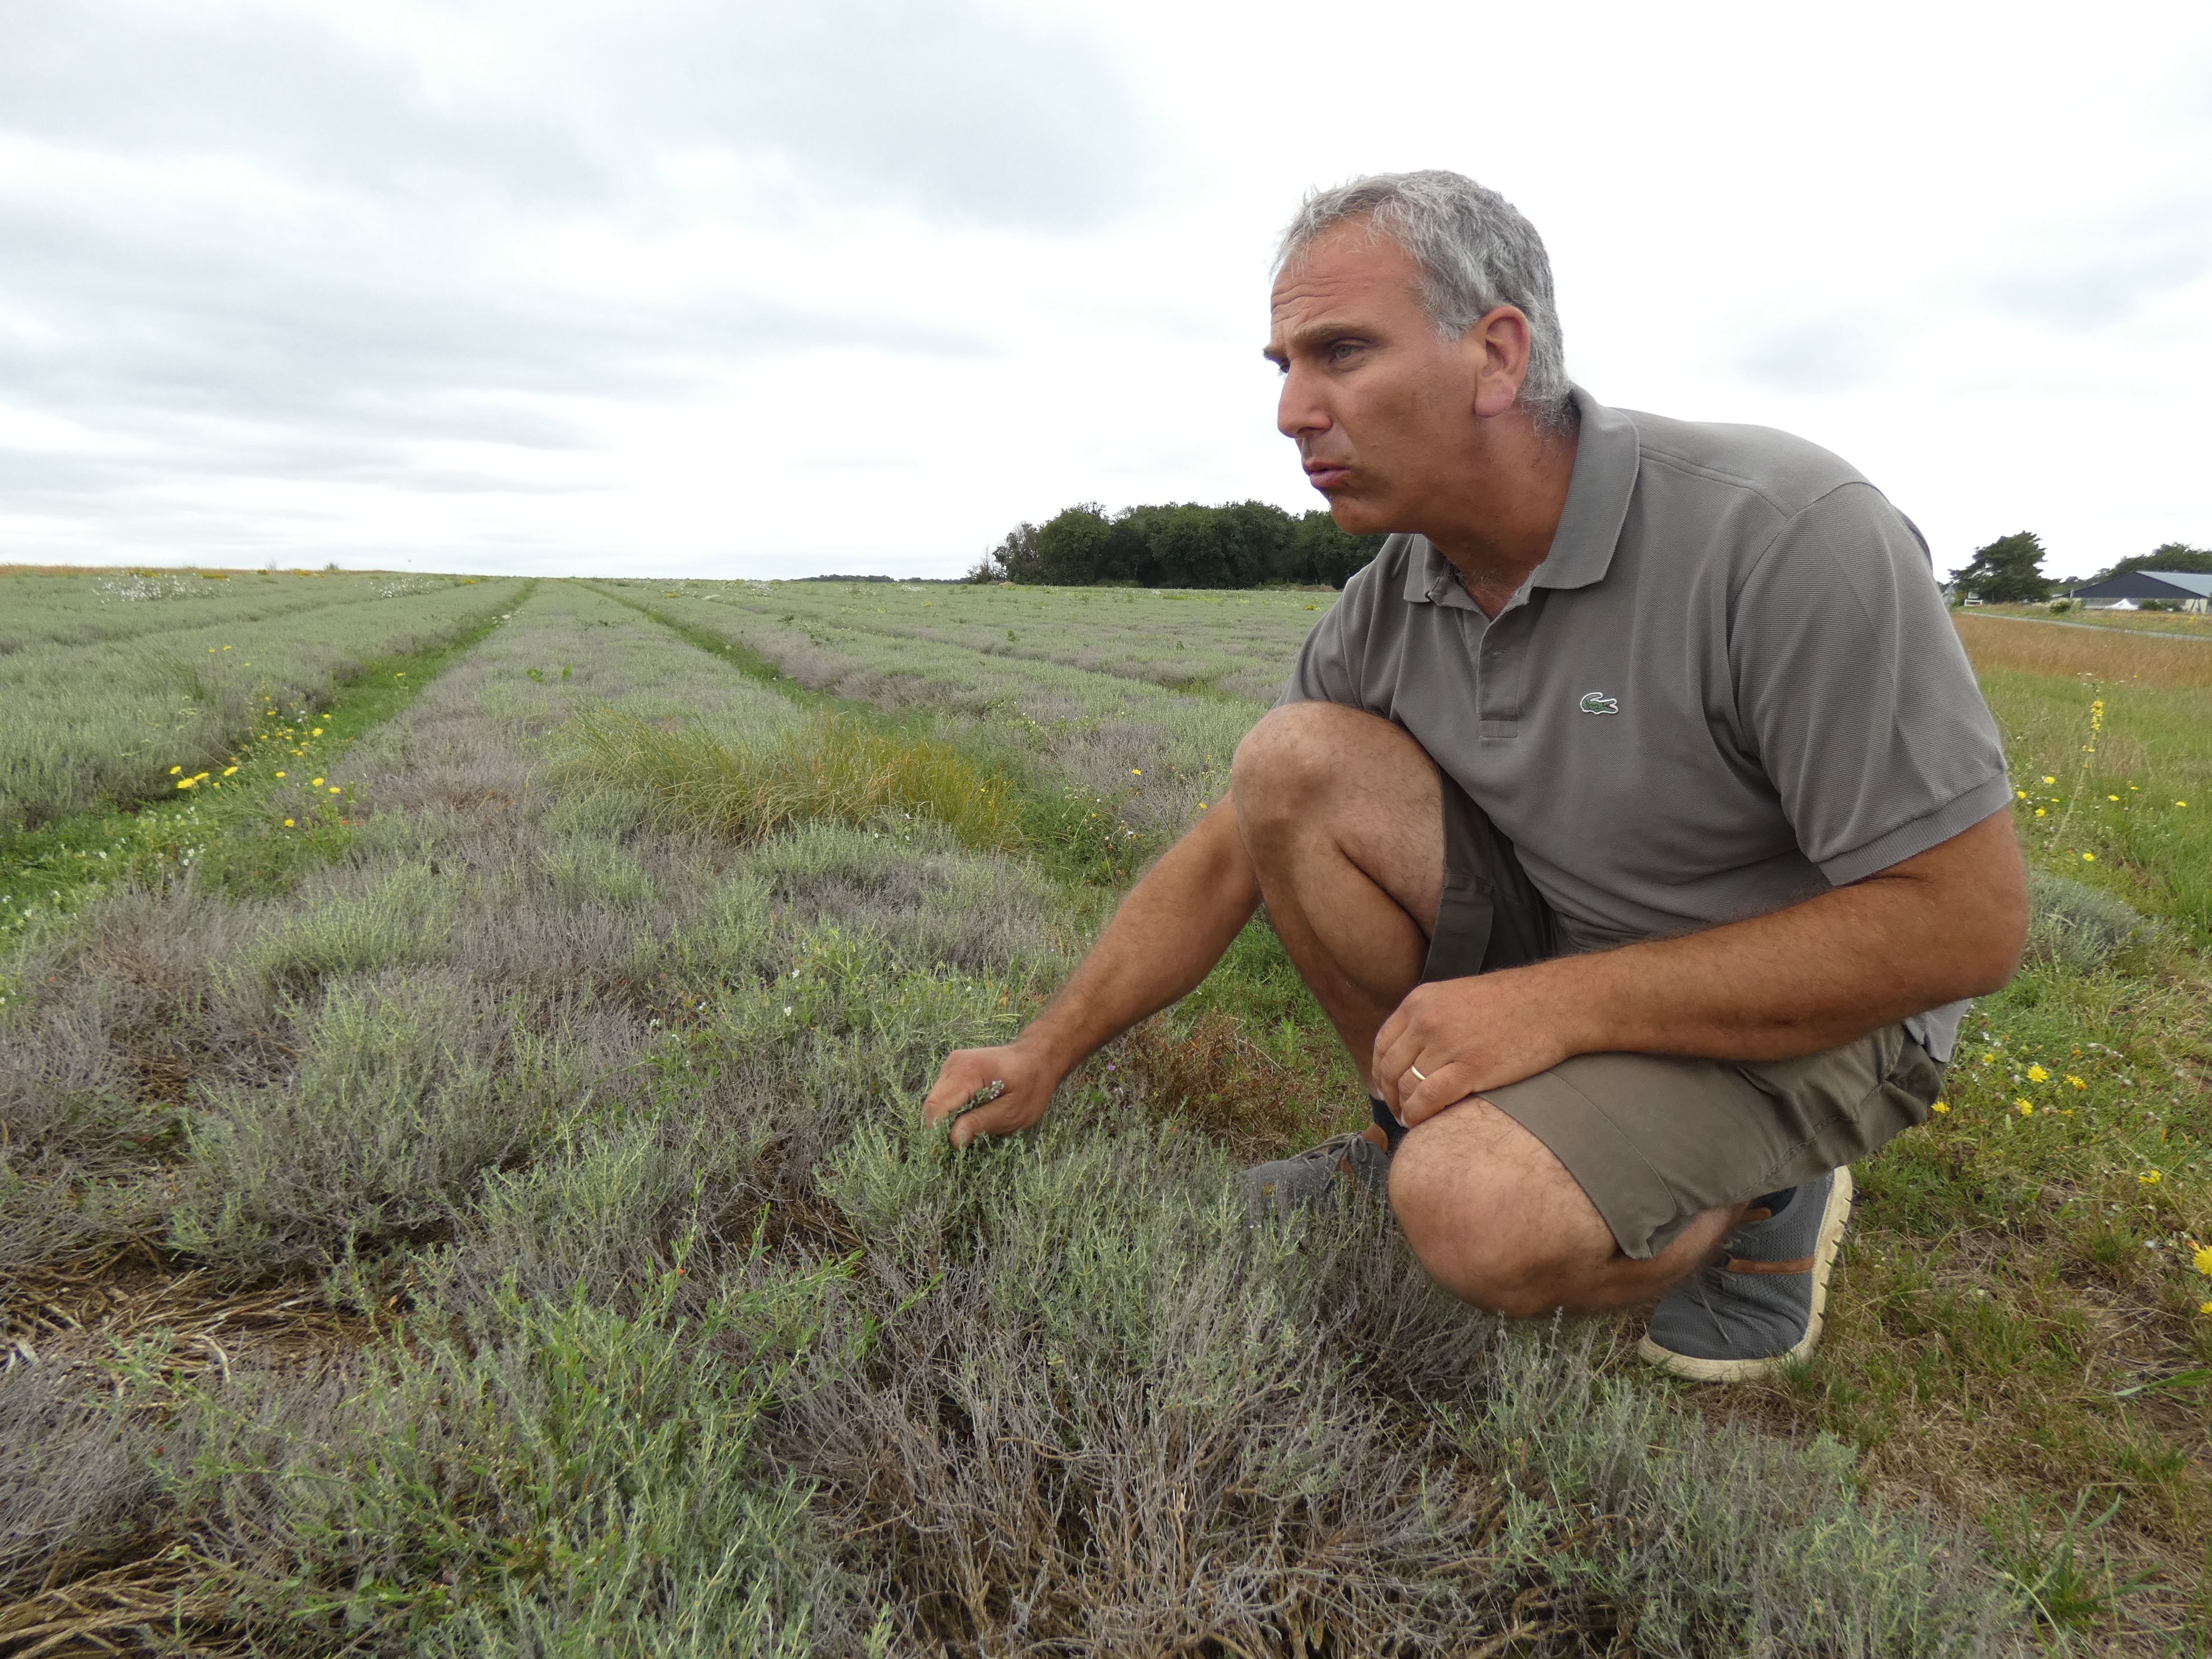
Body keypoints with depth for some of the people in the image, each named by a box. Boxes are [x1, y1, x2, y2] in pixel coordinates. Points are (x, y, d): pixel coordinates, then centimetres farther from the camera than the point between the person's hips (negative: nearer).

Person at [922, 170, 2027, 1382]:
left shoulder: (1788, 534, -26)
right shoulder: (1385, 608, -8)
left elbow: (1968, 924, -25)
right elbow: (1228, 855, 0)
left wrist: (1556, 1002, -27)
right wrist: (1046, 1053, -3)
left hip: (1805, 1017, -5)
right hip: (1561, 954, 6)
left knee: (1480, 1219, -32)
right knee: (1292, 763, -16)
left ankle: (1754, 1199, 1)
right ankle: (1419, 1139, 1)